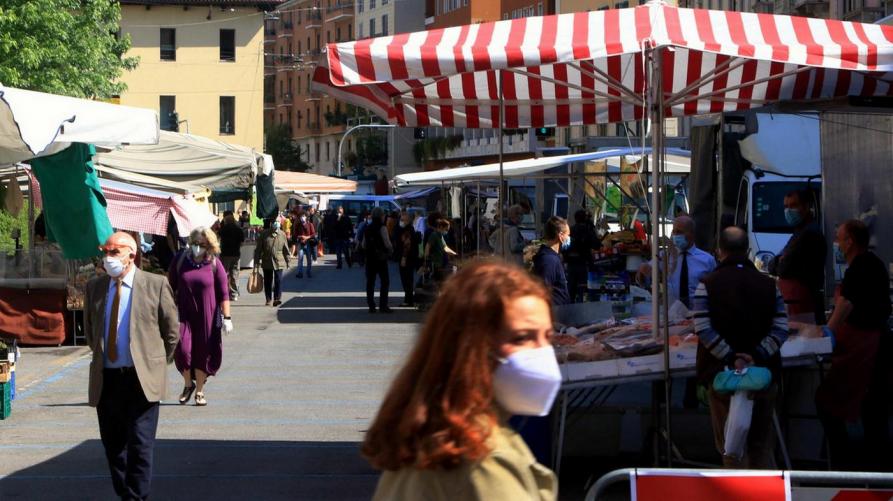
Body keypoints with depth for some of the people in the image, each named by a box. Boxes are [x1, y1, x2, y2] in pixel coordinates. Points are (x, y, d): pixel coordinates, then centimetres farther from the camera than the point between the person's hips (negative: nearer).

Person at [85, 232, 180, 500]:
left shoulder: (156, 285, -4)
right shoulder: (94, 287, 8)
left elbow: (172, 329, 3)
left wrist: (158, 362, 8)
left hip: (142, 378, -4)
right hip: (105, 378, 4)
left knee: (140, 443, -6)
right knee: (113, 443, 9)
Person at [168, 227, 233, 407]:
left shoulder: (214, 264, -5)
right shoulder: (180, 260, -1)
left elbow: (223, 293, -2)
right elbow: (171, 288, 7)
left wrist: (226, 317, -6)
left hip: (207, 316, 0)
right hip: (184, 315, 0)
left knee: (203, 353, 7)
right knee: (182, 350, -12)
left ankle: (199, 391, 25)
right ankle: (188, 384, 15)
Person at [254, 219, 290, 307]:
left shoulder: (282, 235, 3)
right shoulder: (264, 234, 0)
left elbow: (286, 249, 9)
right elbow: (258, 249, 3)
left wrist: (287, 262, 9)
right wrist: (256, 261, 0)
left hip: (279, 261, -1)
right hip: (267, 262, 1)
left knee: (278, 280, -10)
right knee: (268, 281, 7)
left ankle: (277, 298, -10)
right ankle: (268, 299, 16)